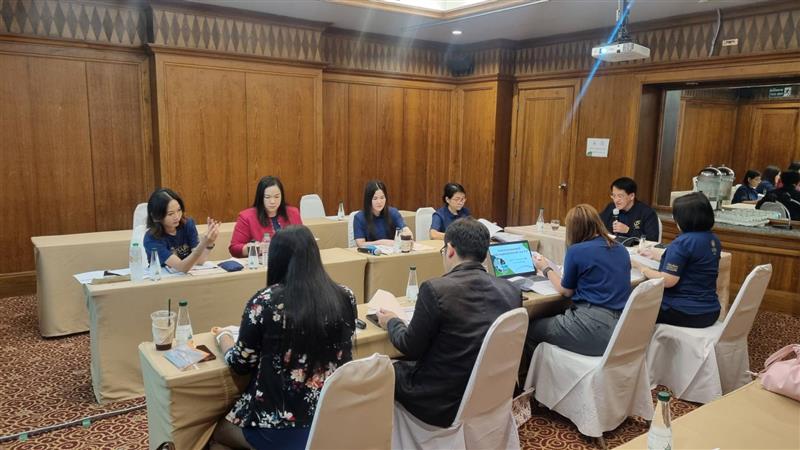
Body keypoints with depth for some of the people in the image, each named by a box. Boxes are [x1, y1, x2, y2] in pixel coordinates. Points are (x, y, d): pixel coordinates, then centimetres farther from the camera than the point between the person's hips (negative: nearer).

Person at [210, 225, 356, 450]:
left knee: (217, 431, 28)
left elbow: (241, 363, -5)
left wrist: (223, 335, 16)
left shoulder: (265, 301, -18)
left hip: (280, 424, -5)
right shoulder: (345, 297, -6)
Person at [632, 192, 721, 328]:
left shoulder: (683, 242, -22)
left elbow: (667, 281, -23)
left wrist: (641, 267, -9)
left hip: (684, 313, -8)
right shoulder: (714, 240, 4)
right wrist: (657, 257, 20)